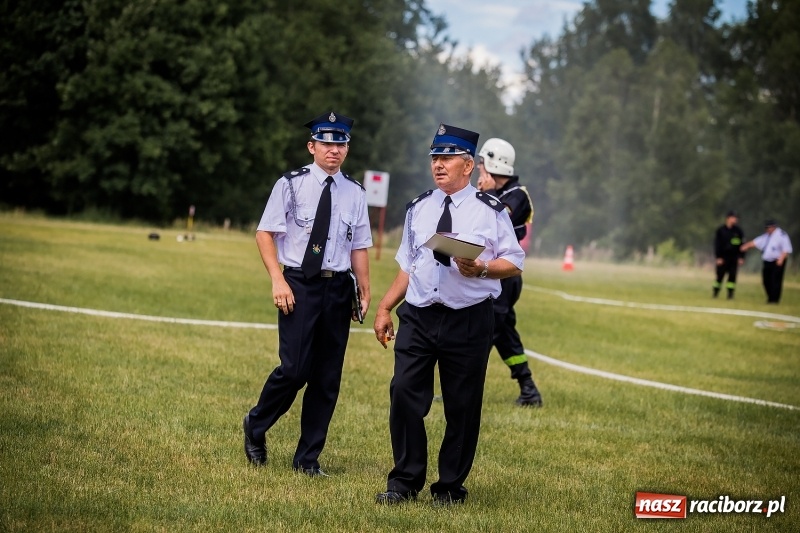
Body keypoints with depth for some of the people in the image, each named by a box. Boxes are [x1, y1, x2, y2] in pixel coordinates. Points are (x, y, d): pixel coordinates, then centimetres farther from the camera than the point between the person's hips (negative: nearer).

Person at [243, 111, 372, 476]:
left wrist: (364, 292, 2)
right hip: (299, 283, -4)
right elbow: (265, 233, -2)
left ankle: (308, 458, 17)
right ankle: (255, 427, 15)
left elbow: (358, 246, 10)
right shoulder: (292, 184, -2)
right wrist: (278, 280, -11)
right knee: (295, 368, -12)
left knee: (328, 377, 6)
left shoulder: (354, 193, 8)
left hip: (338, 286, 4)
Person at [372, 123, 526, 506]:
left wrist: (482, 268, -20)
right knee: (404, 395, -5)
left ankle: (450, 488, 15)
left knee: (462, 406, 3)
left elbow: (514, 263, -2)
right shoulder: (418, 209, 12)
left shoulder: (490, 211, -1)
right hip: (418, 317, 3)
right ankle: (404, 482, 8)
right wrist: (385, 307, 10)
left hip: (469, 321, -3)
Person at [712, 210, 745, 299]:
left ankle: (730, 294, 0)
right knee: (720, 275, -1)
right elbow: (717, 244, 0)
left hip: (734, 257, 1)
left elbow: (742, 244, 7)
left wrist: (741, 257, 0)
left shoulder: (738, 231, 6)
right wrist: (718, 257, -7)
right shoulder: (720, 230, 1)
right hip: (723, 257, -1)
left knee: (732, 275, -2)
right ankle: (715, 293, 9)